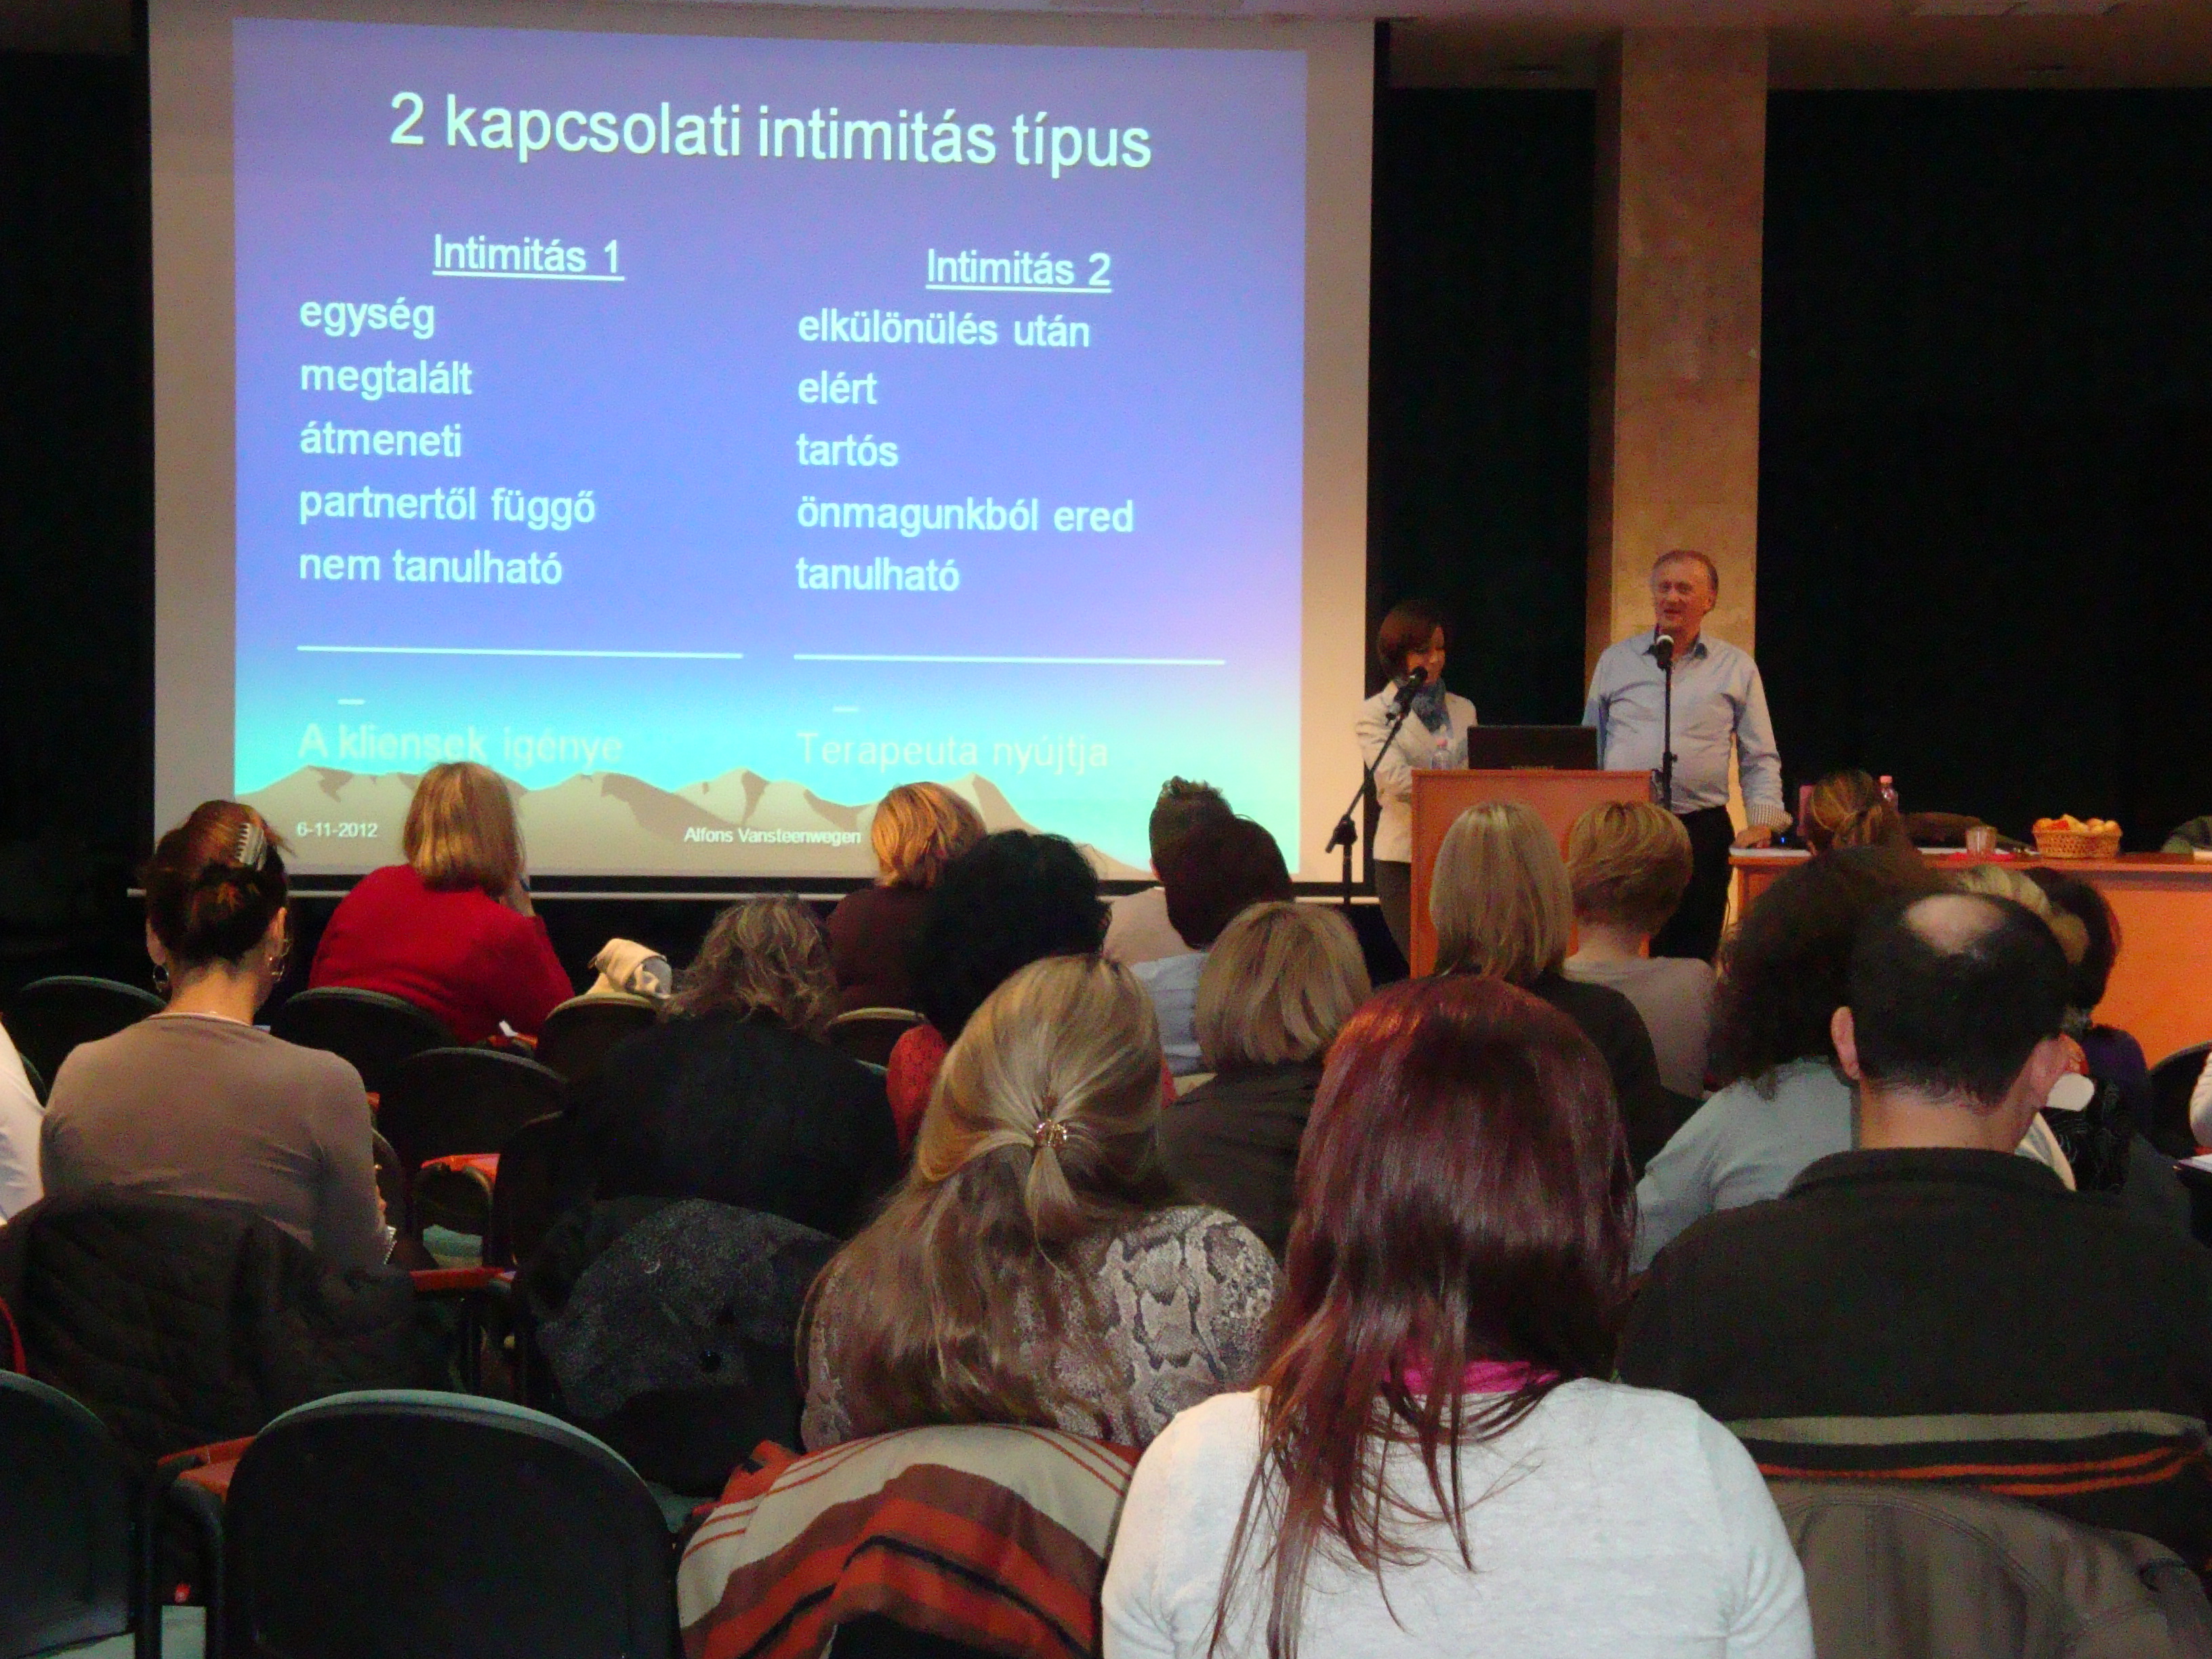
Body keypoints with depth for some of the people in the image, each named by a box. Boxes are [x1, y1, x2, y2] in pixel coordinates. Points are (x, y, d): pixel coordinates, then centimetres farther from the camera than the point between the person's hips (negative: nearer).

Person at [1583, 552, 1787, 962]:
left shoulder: (1737, 668, 11)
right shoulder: (1615, 661, 14)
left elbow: (1760, 758, 10)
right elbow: (1588, 750, 18)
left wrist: (1763, 820, -4)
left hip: (1701, 832, -1)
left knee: (1693, 958, 0)